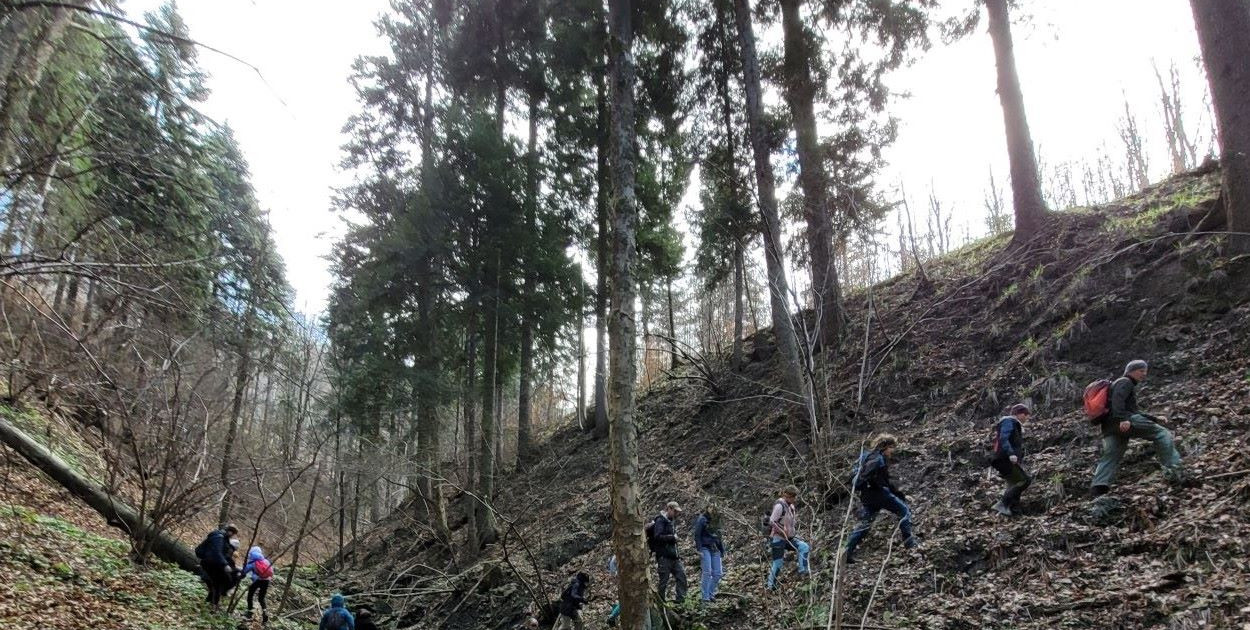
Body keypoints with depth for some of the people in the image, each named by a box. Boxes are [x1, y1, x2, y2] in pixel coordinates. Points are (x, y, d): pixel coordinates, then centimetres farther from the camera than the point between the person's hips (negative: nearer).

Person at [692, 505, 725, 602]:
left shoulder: (716, 521, 19)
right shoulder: (702, 520, -1)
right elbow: (697, 535, -7)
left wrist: (722, 552, 19)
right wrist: (699, 550, -15)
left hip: (715, 550, 7)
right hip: (705, 549, -7)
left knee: (718, 573, 0)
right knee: (707, 572, -12)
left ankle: (711, 594, 13)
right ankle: (705, 597, -7)